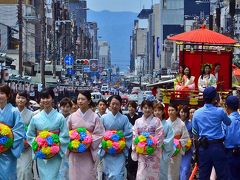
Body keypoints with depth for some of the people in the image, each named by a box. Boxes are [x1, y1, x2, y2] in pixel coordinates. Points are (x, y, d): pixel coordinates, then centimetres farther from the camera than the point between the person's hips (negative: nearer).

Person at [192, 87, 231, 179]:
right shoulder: (219, 111, -6)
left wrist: (197, 148, 17)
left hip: (203, 147, 3)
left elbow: (195, 133, 8)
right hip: (217, 146, -3)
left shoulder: (197, 113, 3)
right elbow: (228, 123, 15)